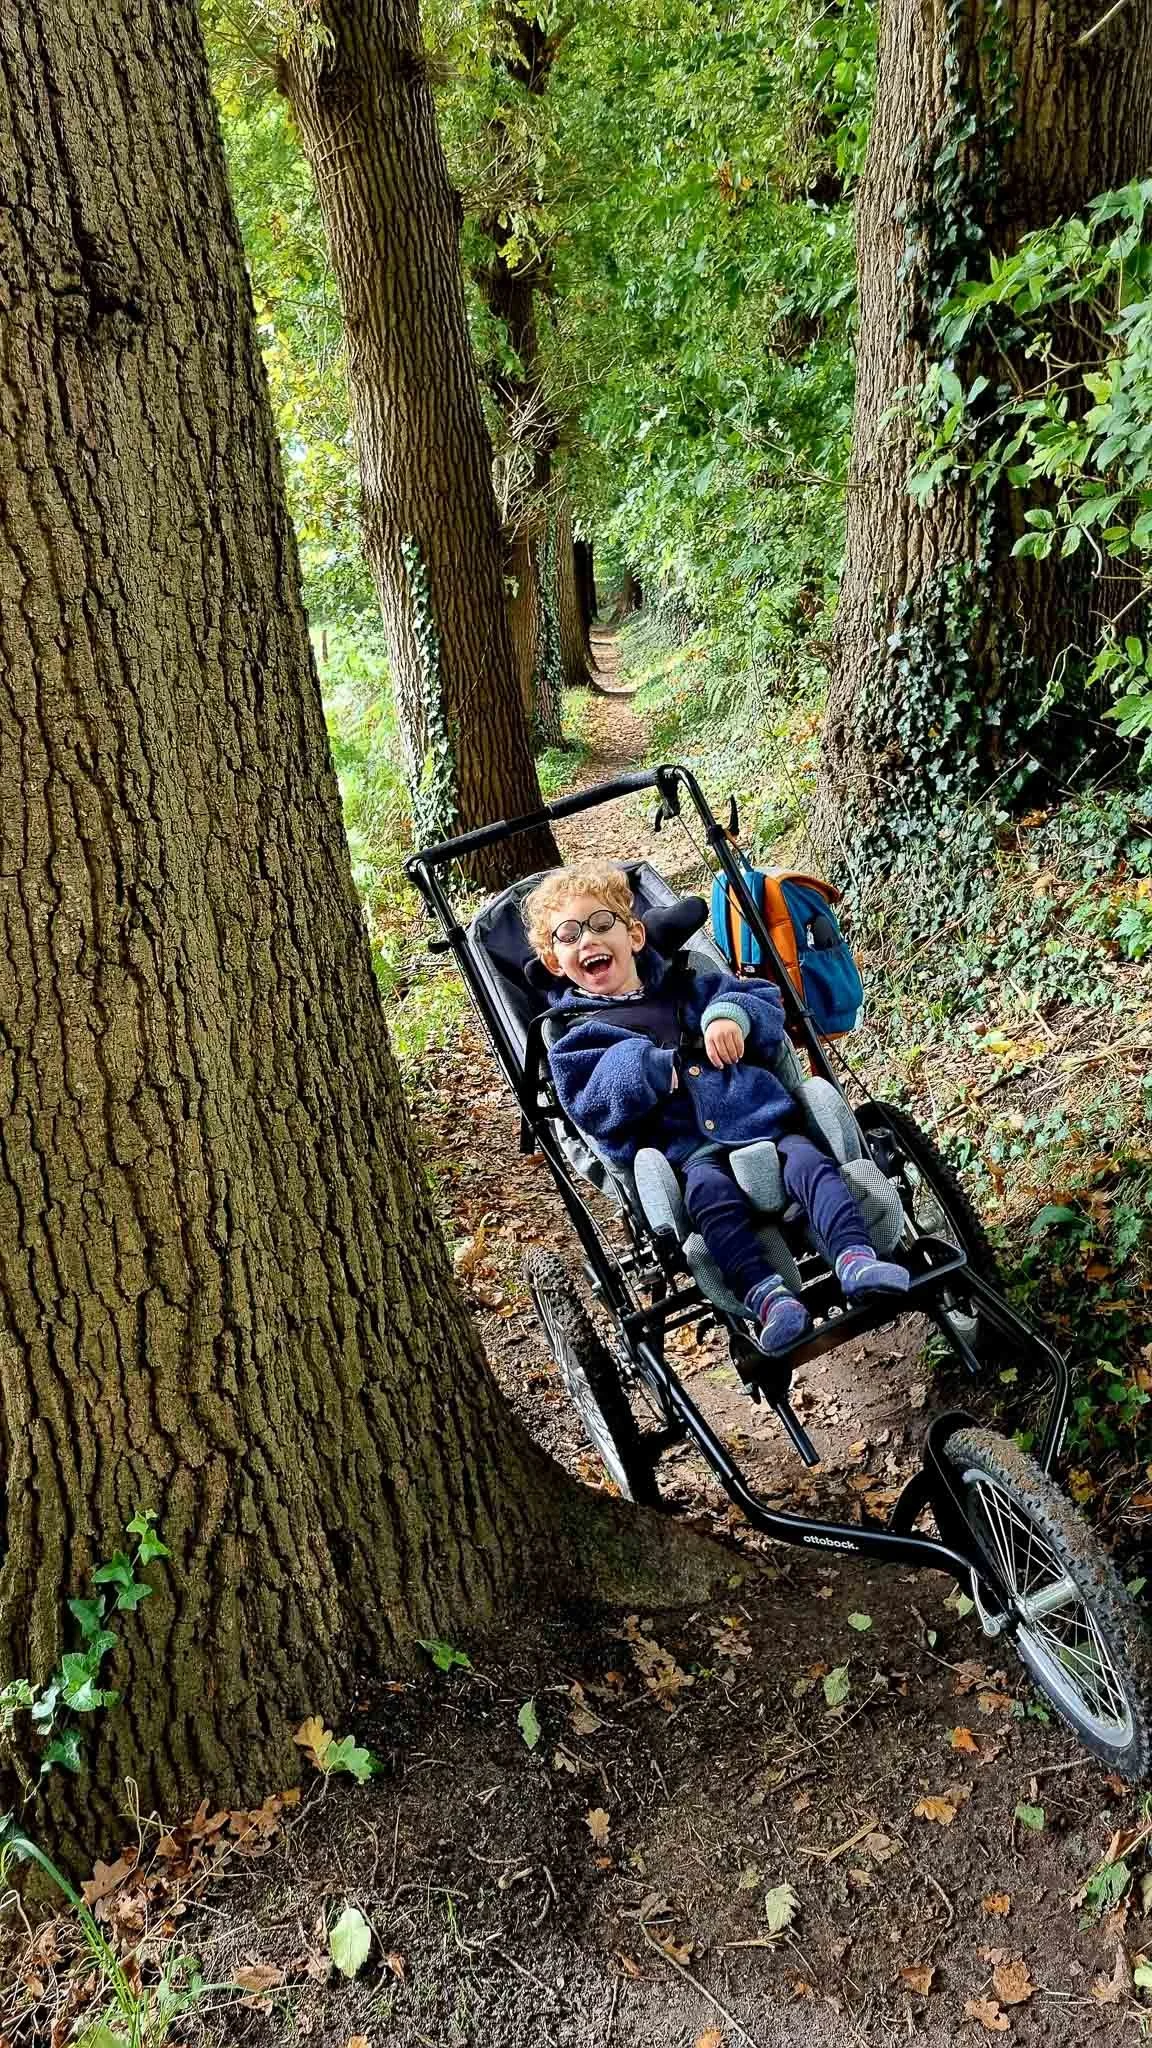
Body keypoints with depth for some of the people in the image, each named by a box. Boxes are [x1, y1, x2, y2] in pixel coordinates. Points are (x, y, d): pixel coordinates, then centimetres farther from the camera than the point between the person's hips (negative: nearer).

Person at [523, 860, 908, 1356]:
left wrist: (733, 1013, -5)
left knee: (808, 1160, -27)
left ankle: (855, 1259, -39)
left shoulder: (691, 985, 25)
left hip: (764, 1120, 4)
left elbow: (770, 1004, 17)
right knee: (710, 1190, -35)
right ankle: (764, 1294, -48)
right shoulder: (582, 1035, 15)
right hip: (688, 1149, -3)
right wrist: (648, 1068, -15)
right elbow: (590, 1105, -2)